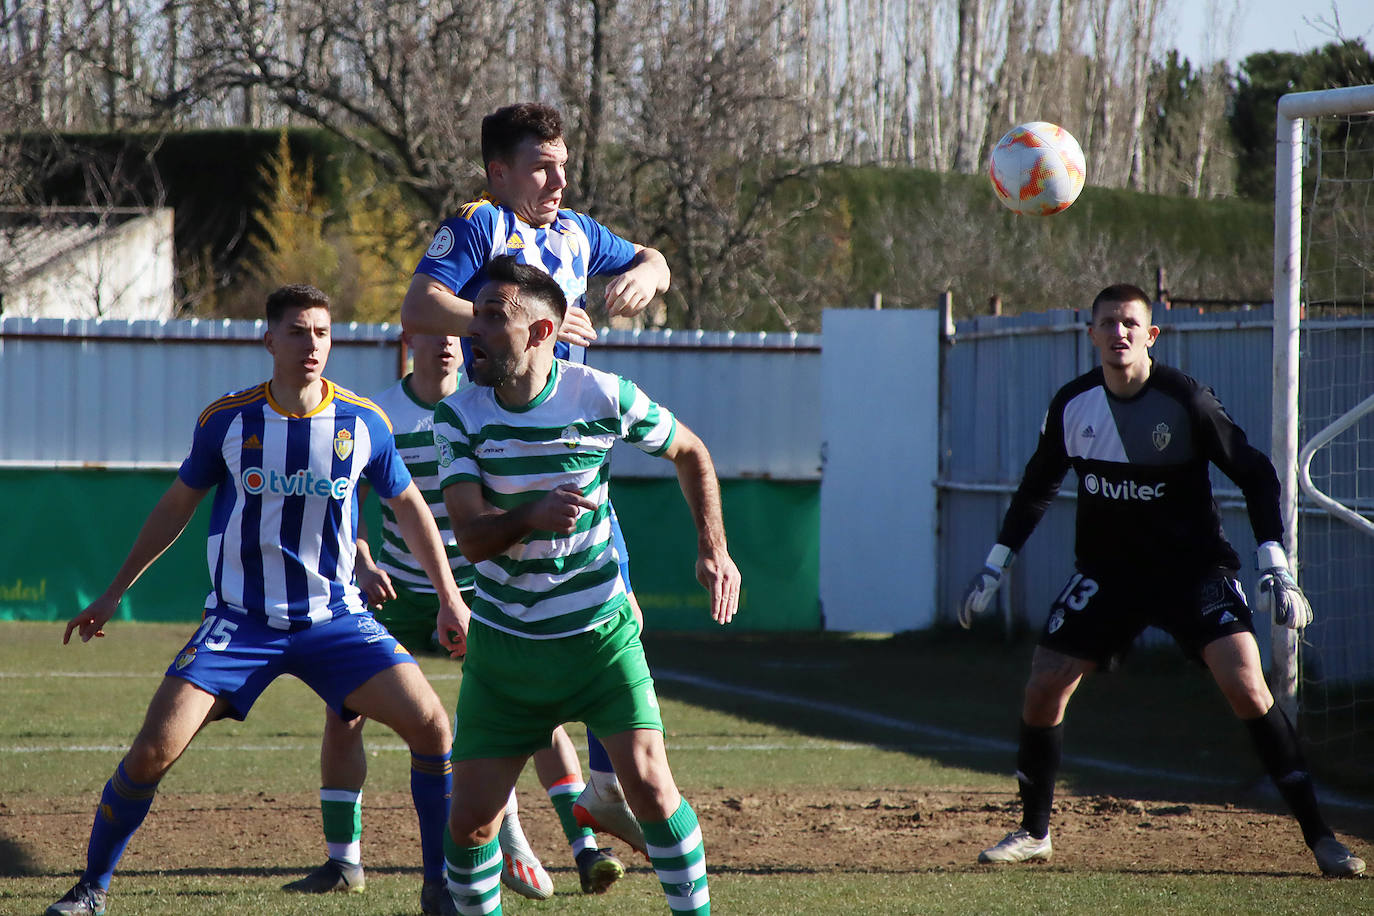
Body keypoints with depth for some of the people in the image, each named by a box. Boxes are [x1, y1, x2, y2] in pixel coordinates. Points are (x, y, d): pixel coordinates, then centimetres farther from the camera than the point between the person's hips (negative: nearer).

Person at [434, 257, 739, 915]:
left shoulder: (603, 396, -10)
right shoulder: (460, 416, -7)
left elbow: (690, 453, 9)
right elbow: (472, 538, -16)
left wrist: (713, 550, 2)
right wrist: (532, 517, -36)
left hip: (600, 635, -1)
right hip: (502, 642, 1)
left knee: (648, 782, -15)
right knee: (471, 816, -3)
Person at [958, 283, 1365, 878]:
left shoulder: (1186, 401, -17)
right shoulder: (1072, 405, -5)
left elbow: (1255, 476, -10)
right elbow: (1038, 485, 12)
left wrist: (1275, 566, -19)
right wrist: (995, 566, 12)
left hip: (1193, 566, -4)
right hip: (1105, 571, 4)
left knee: (1244, 683, -20)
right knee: (1042, 691, -3)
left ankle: (1317, 834, -13)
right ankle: (1034, 833, 19)